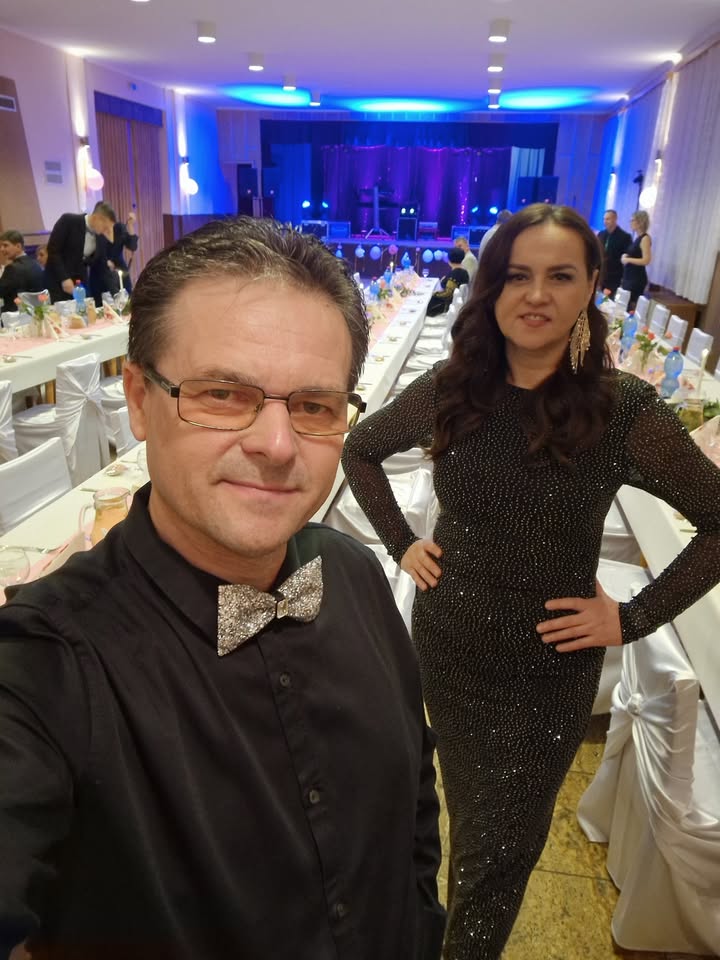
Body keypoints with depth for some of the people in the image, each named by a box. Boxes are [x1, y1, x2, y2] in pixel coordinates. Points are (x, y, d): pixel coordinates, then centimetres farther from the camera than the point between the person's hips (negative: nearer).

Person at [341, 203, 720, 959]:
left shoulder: (624, 408, -17)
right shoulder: (450, 387, -9)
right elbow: (358, 450, 7)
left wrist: (634, 617, -12)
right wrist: (400, 543, 0)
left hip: (549, 667, -2)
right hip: (446, 644, 3)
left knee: (502, 845, 15)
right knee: (473, 823, 26)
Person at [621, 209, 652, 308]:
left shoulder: (645, 238, -12)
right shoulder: (637, 238, 14)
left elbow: (646, 260, -20)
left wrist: (628, 259, -13)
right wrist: (625, 257, 6)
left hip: (637, 278, -9)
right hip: (629, 277, 9)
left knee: (630, 306, -13)